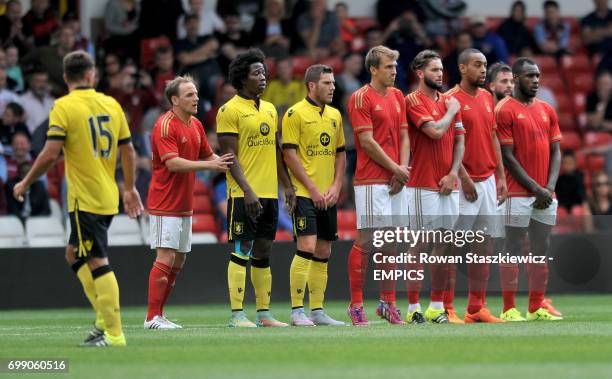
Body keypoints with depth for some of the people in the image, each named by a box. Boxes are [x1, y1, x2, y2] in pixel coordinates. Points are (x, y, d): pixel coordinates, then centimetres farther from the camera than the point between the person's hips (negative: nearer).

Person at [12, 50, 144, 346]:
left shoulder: (64, 107, -10)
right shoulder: (111, 104, 7)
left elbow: (50, 154, -16)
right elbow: (128, 150, 11)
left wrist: (25, 184, -3)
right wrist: (129, 188, 23)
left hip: (84, 199, -7)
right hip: (109, 197, 7)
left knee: (97, 262, -7)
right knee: (74, 254, 20)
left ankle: (113, 333, -9)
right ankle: (105, 319, 16)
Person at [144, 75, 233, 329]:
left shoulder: (196, 125, 13)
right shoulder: (165, 125, -14)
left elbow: (207, 155, 22)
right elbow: (173, 163, -22)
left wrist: (222, 161, 2)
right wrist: (208, 165, -25)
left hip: (185, 204, 9)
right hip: (165, 204, -9)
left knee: (179, 260, 9)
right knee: (165, 258, -11)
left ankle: (159, 314, 14)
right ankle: (152, 318, -10)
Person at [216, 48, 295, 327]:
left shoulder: (270, 109, 16)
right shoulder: (230, 110, -7)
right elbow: (230, 155, -12)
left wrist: (287, 186, 14)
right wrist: (247, 191, -20)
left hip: (269, 194, 7)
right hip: (244, 195, -7)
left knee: (262, 252, 10)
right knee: (241, 251, -6)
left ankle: (264, 312, 15)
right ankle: (237, 314, -5)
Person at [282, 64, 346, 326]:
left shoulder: (335, 115, 14)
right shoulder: (295, 114, -7)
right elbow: (289, 154, -11)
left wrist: (336, 187, 3)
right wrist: (312, 189, -13)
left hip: (328, 196, 7)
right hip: (304, 194, -7)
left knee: (323, 254, 8)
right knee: (306, 248, -14)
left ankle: (317, 311, 13)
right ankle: (297, 311, -9)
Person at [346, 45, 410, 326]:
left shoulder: (397, 96, 15)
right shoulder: (361, 98, -7)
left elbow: (403, 136, 15)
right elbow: (367, 141, -12)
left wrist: (402, 170, 0)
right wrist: (395, 169, -8)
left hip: (396, 180, 7)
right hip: (371, 181, -7)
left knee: (390, 242, 9)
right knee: (365, 241, -6)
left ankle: (388, 303, 15)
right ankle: (356, 305, -2)